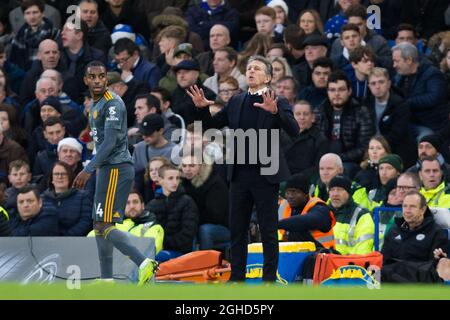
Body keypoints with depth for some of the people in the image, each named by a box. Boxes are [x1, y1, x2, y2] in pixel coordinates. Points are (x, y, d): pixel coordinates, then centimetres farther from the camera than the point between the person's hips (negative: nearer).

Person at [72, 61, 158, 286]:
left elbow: (110, 142, -21)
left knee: (104, 226, -15)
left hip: (116, 169, -10)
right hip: (107, 168, 10)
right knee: (100, 226, 11)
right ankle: (106, 282, 15)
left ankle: (144, 264, -20)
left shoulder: (112, 104, -14)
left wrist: (88, 170, -24)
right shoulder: (95, 105, 17)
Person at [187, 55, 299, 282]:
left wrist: (275, 111, -34)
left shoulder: (278, 103, -5)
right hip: (240, 175, 5)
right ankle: (237, 277, 17)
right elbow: (211, 125, 15)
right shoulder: (236, 102, 9)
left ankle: (269, 278, 7)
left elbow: (294, 131, -19)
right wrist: (201, 108, -4)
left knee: (268, 231, 1)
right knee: (237, 229, 9)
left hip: (266, 175, -5)